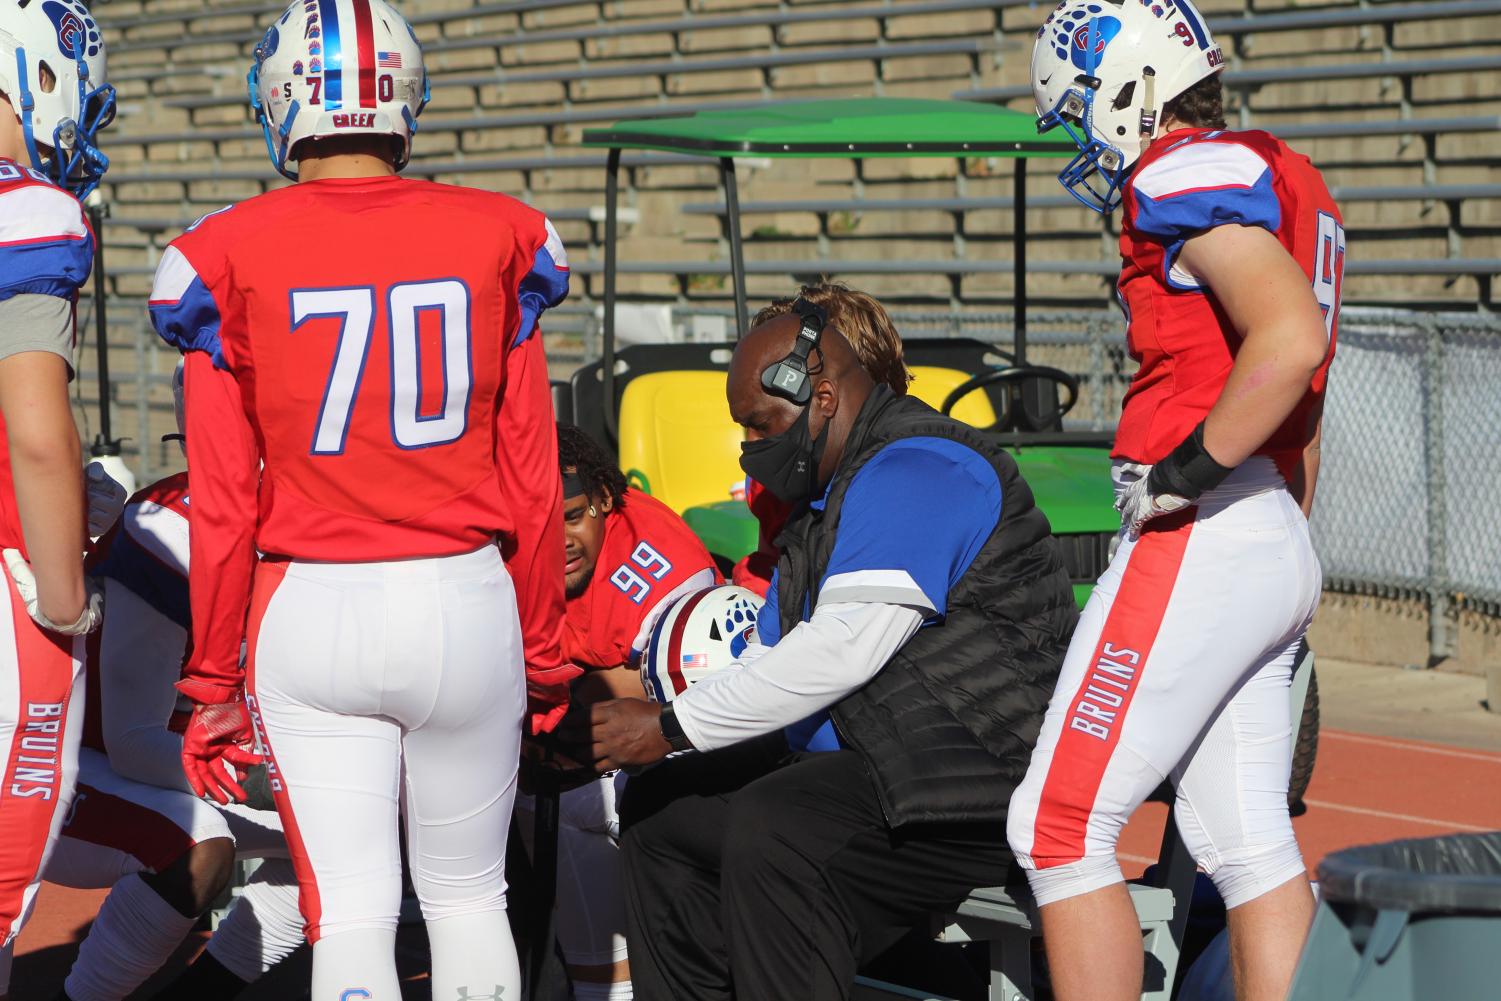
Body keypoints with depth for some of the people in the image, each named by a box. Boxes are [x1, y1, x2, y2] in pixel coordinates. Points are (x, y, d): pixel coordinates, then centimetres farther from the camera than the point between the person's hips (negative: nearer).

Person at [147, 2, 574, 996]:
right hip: (466, 604, 1)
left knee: (350, 913, 4)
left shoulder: (229, 260, -4)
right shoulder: (497, 242, 0)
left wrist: (212, 681, 8)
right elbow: (532, 483, 3)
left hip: (311, 612, -1)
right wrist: (545, 652, 16)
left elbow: (224, 505, -2)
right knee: (467, 895, 15)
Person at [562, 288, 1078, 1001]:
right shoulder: (827, 494, 20)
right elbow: (770, 656, 19)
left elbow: (843, 649, -24)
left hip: (979, 779, -11)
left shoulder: (916, 469, -15)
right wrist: (625, 730, 5)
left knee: (771, 833, -34)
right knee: (660, 807, 12)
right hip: (863, 762, 11)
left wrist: (671, 728, -18)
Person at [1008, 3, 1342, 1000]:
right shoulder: (1287, 179, 19)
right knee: (1251, 847, 10)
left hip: (1201, 540, -10)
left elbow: (1290, 340, -26)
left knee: (1060, 827, -5)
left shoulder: (1188, 171, -11)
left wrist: (1187, 469, -18)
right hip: (1281, 551, 10)